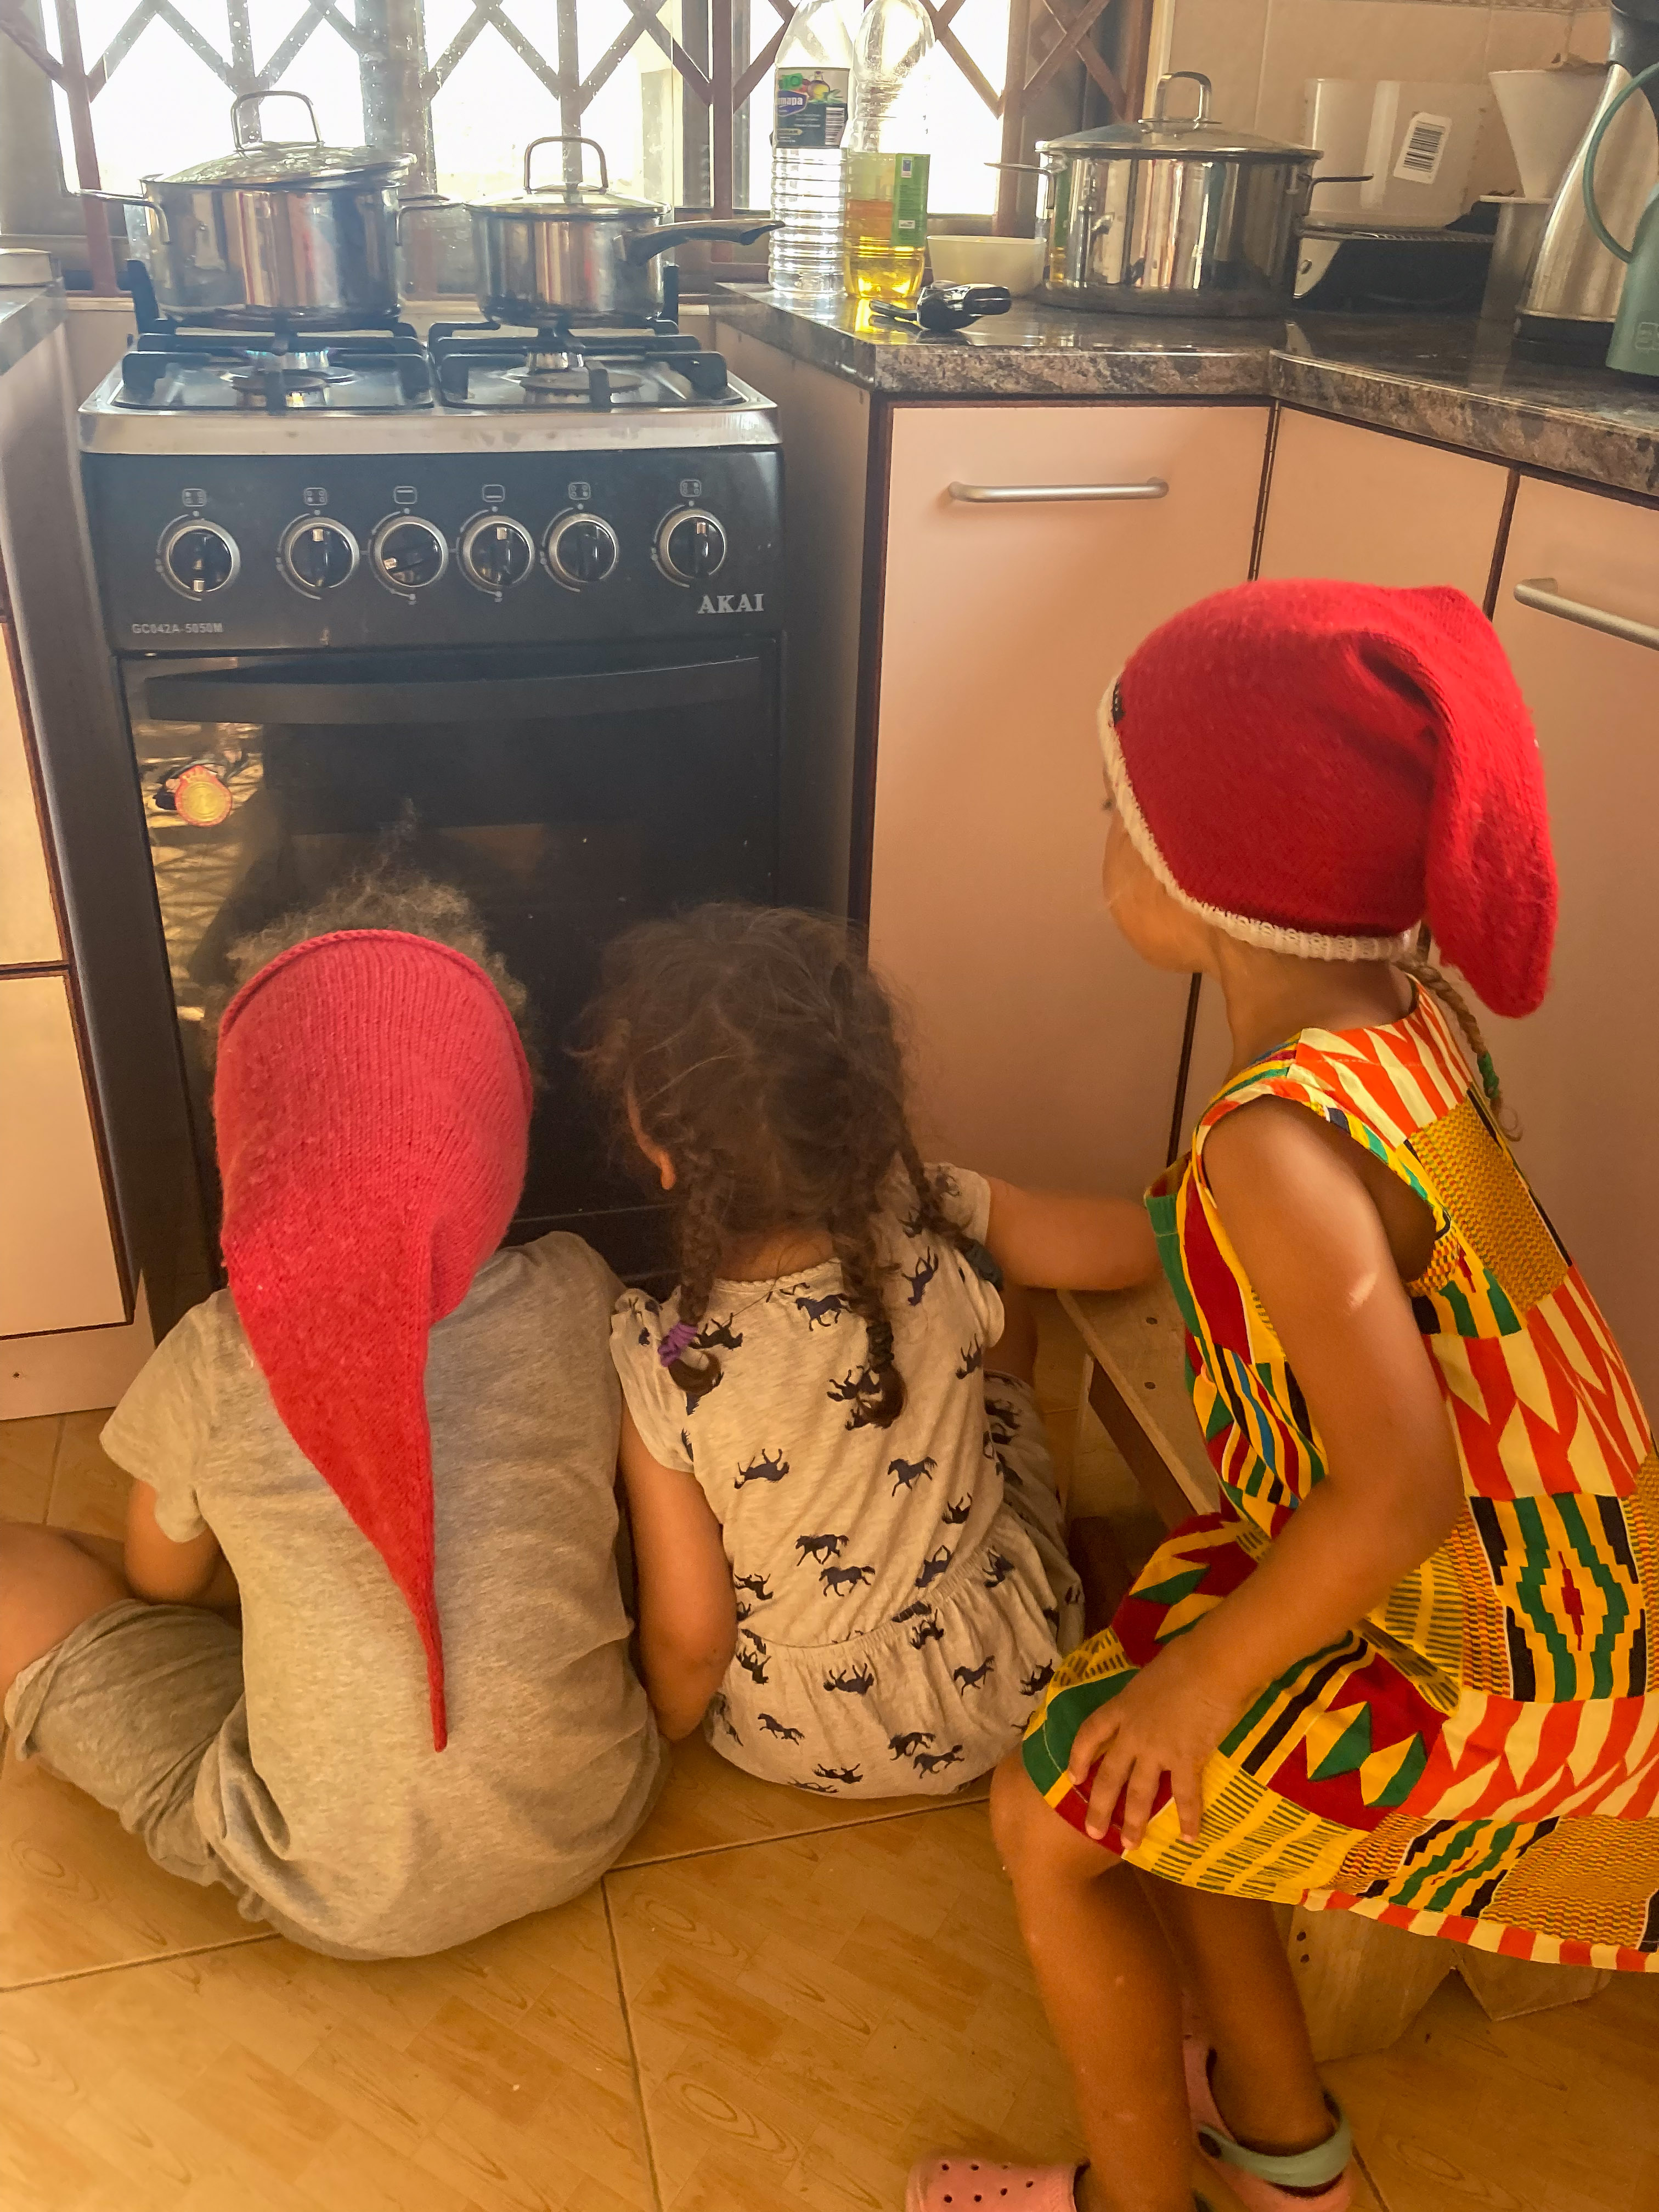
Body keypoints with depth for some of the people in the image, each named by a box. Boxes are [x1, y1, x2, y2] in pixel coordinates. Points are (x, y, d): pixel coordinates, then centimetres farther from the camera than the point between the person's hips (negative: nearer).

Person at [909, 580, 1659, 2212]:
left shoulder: (1281, 1142, -31)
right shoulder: (1410, 1012, -3)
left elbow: (1399, 1495, -32)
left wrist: (1200, 1675, -16)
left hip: (1493, 1665, -8)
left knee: (1051, 1815, 4)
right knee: (1151, 1773, 21)